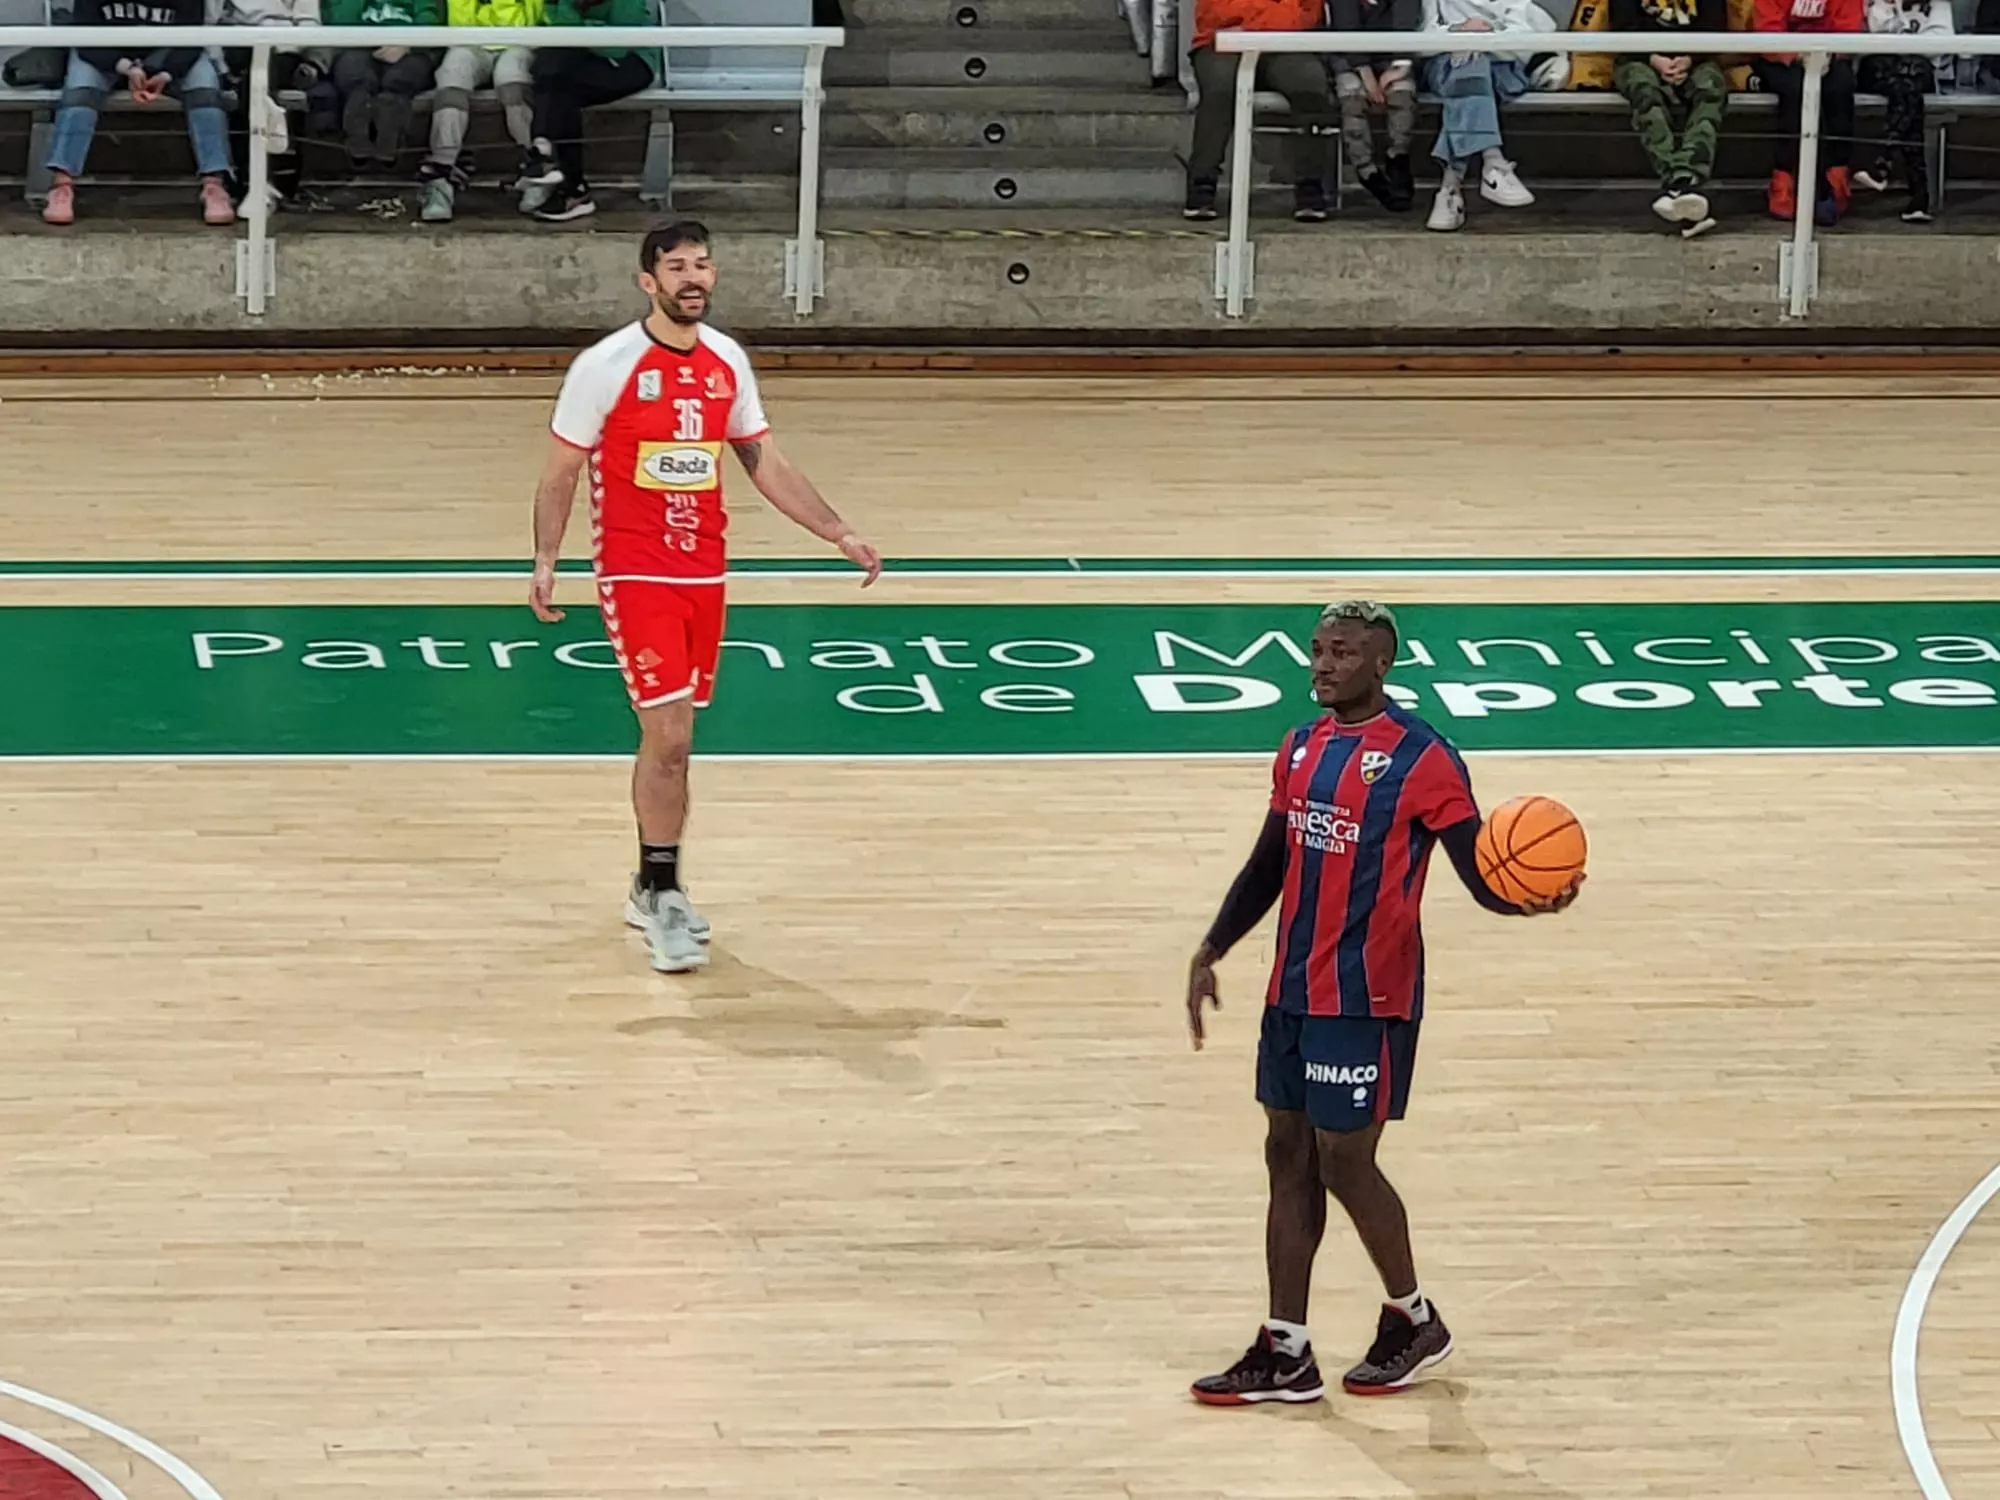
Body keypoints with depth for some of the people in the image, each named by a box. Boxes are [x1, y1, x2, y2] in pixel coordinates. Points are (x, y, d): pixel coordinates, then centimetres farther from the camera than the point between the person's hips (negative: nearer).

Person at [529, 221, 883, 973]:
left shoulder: (728, 362, 5)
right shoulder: (606, 367, -11)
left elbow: (767, 464, 12)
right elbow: (561, 472, -4)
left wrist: (841, 535, 7)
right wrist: (545, 561, -12)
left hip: (703, 573, 5)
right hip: (636, 575, -5)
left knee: (671, 736, 12)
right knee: (669, 737, -12)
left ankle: (653, 889, 24)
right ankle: (661, 897, -2)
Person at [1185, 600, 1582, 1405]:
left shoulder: (1419, 758, -13)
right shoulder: (1301, 748, 10)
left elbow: (1482, 875, -15)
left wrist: (1529, 899, -37)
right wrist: (1211, 951, 13)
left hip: (1367, 998, -8)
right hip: (1292, 989, 8)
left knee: (1344, 1161, -1)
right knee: (1289, 1156, 8)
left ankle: (1413, 1320, 20)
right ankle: (1285, 1354, 13)